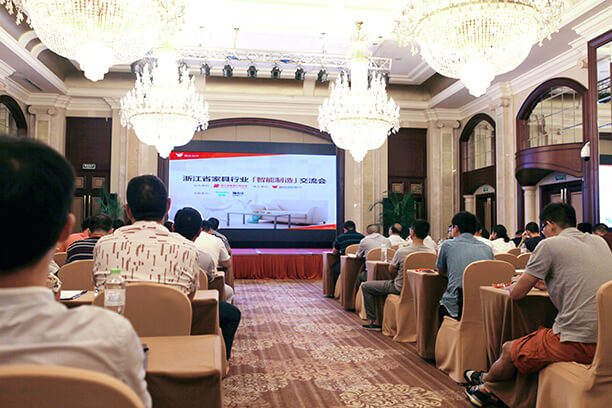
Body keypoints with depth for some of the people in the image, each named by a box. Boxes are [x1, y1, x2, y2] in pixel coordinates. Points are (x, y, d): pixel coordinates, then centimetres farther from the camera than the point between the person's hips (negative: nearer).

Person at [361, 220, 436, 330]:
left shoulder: (402, 252, -26)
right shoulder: (432, 252, -14)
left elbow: (391, 270, -8)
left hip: (400, 289, -6)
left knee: (366, 286, 10)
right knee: (389, 283, 37)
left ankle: (372, 321, 13)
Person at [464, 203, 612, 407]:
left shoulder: (550, 245, -6)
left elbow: (516, 293, -1)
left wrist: (512, 286, 21)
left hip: (578, 344, -8)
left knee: (509, 350, 11)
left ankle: (484, 384, 36)